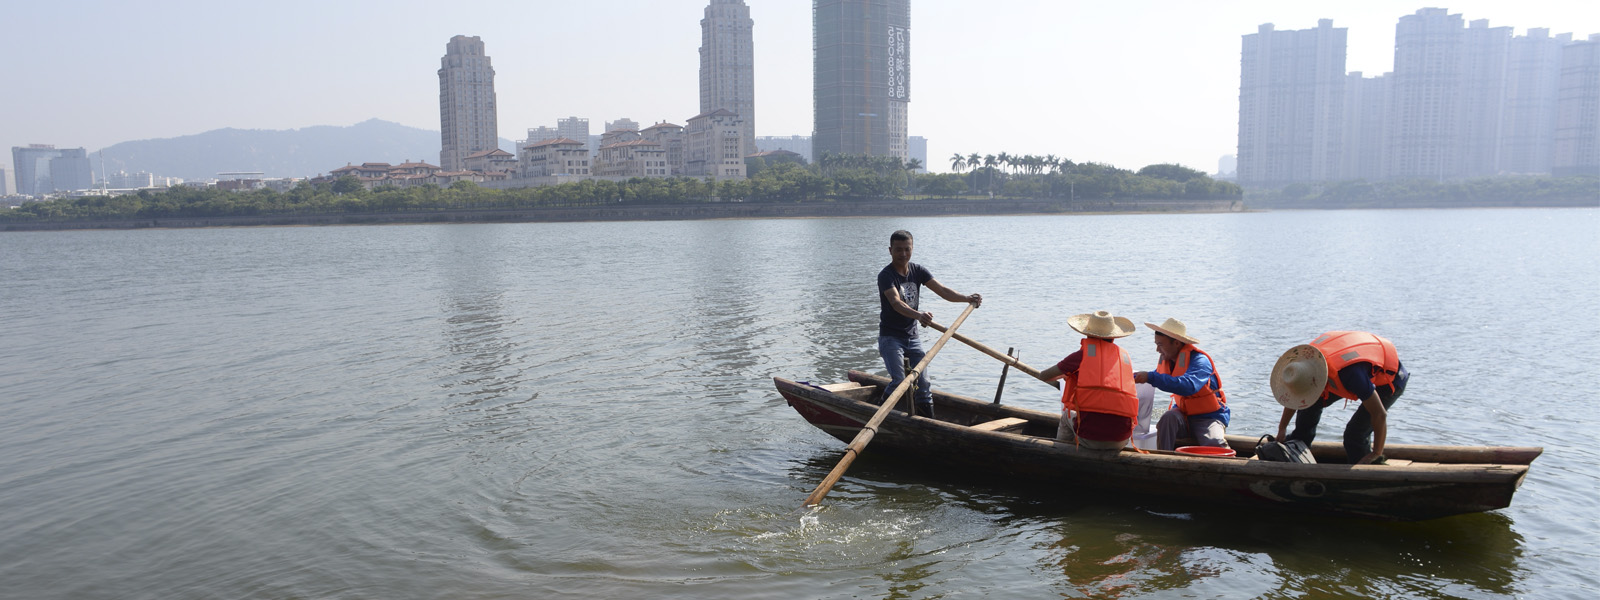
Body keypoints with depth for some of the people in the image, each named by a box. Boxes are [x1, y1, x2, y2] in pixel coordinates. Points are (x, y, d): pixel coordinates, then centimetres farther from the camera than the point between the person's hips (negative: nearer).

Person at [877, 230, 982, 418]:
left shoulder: (918, 270, 4)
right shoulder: (886, 275, -16)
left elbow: (942, 290, -4)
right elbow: (896, 303, -32)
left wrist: (967, 298, -19)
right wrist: (918, 315, -50)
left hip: (912, 337, 6)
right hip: (890, 337, -6)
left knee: (923, 383, 3)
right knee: (899, 381, -18)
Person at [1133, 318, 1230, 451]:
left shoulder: (1199, 360, -20)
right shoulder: (1166, 360, 4)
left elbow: (1189, 385, -40)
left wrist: (1151, 377, -43)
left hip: (1209, 417, -5)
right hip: (1184, 416, 6)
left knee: (1214, 444, -34)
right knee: (1169, 417, -29)